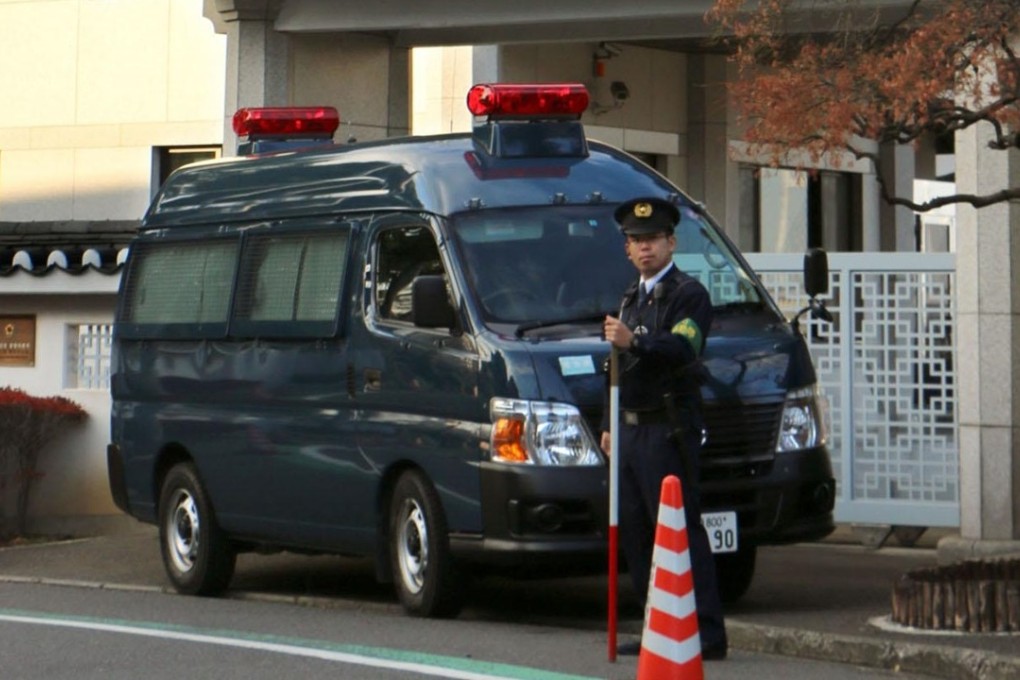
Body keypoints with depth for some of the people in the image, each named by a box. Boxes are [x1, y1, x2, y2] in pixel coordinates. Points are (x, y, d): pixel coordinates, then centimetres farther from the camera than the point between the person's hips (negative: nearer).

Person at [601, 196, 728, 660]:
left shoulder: (688, 294, -5)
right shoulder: (632, 299, 22)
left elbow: (681, 350, -24)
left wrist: (634, 343, -39)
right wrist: (609, 426, 24)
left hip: (667, 431, -9)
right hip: (631, 431, 9)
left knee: (680, 531, -12)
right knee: (635, 534, 8)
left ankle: (707, 635, -12)